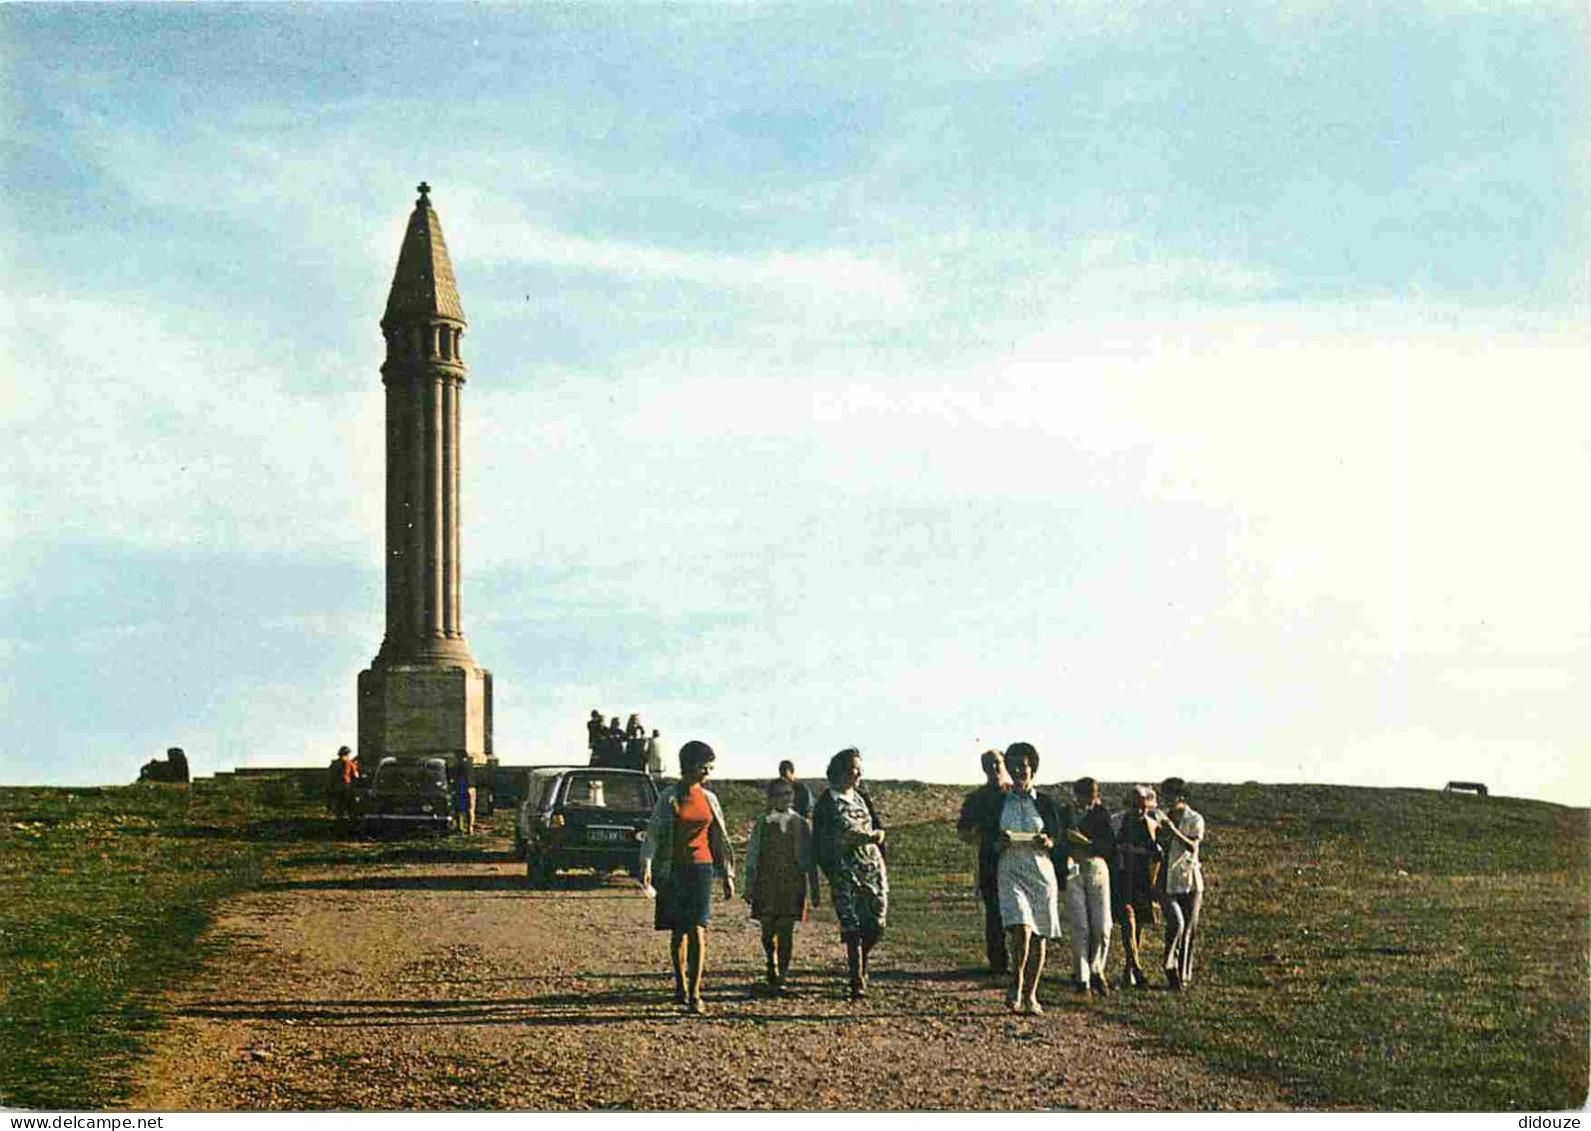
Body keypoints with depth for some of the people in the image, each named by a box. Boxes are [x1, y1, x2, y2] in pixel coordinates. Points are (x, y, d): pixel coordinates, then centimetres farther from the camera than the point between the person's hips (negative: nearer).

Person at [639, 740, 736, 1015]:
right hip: (673, 870, -1)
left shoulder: (709, 799, 8)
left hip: (701, 868, 2)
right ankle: (681, 987, 25)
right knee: (678, 931, 9)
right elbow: (653, 834, -7)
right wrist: (647, 866, -21)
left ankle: (694, 993, -11)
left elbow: (721, 839, 15)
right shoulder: (669, 798, -2)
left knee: (697, 930, -10)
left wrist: (727, 875, 14)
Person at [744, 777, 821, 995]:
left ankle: (781, 977, -1)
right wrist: (749, 887, 2)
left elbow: (809, 858, 8)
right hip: (766, 883, 0)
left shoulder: (801, 824, 6)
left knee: (786, 931, -4)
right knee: (768, 930, 3)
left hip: (792, 884, 0)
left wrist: (814, 887, 6)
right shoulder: (762, 824, 5)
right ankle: (773, 966, 29)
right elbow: (752, 856, 6)